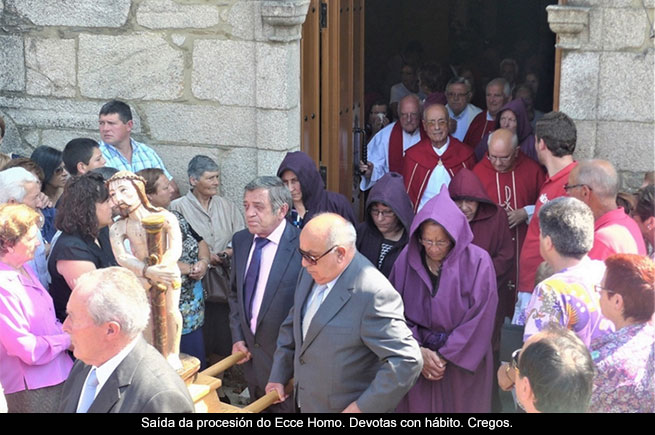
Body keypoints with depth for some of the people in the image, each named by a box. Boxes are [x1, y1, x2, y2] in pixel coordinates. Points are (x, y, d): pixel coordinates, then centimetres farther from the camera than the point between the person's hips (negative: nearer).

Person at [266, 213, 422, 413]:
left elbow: (407, 361, -27)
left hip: (347, 408, -7)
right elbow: (293, 324, 17)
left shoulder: (374, 293, -25)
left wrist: (364, 407, -23)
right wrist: (278, 376, 13)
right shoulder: (310, 273, 1)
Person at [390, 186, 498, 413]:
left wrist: (444, 356, -10)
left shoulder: (477, 262, -13)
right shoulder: (407, 259, -5)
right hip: (416, 361, 2)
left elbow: (479, 319, -12)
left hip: (463, 363, -2)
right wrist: (418, 351, -11)